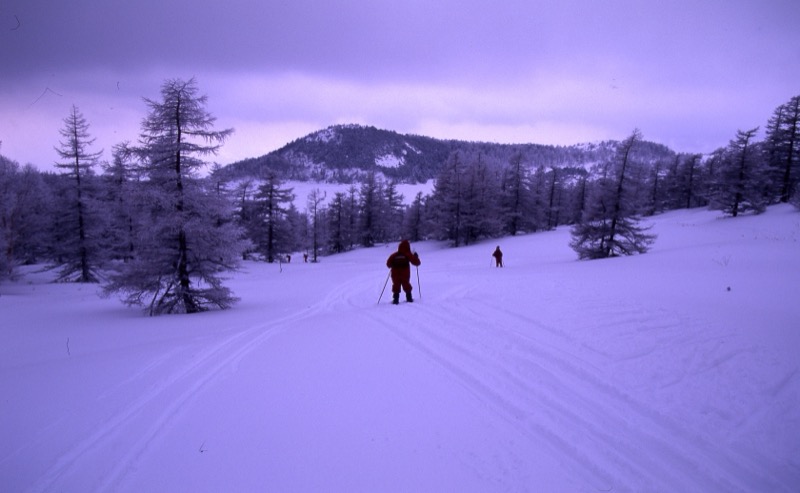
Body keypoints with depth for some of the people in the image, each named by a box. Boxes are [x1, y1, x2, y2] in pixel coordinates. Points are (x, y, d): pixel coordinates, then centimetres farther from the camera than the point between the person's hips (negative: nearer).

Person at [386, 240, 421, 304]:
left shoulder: (394, 255, 2)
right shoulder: (408, 255, -3)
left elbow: (388, 264, 4)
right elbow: (416, 262, 0)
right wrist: (416, 257, 19)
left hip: (395, 275, 1)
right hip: (405, 275, -1)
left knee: (396, 286, 8)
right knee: (407, 286, 15)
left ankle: (395, 299, 0)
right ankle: (409, 298, 16)